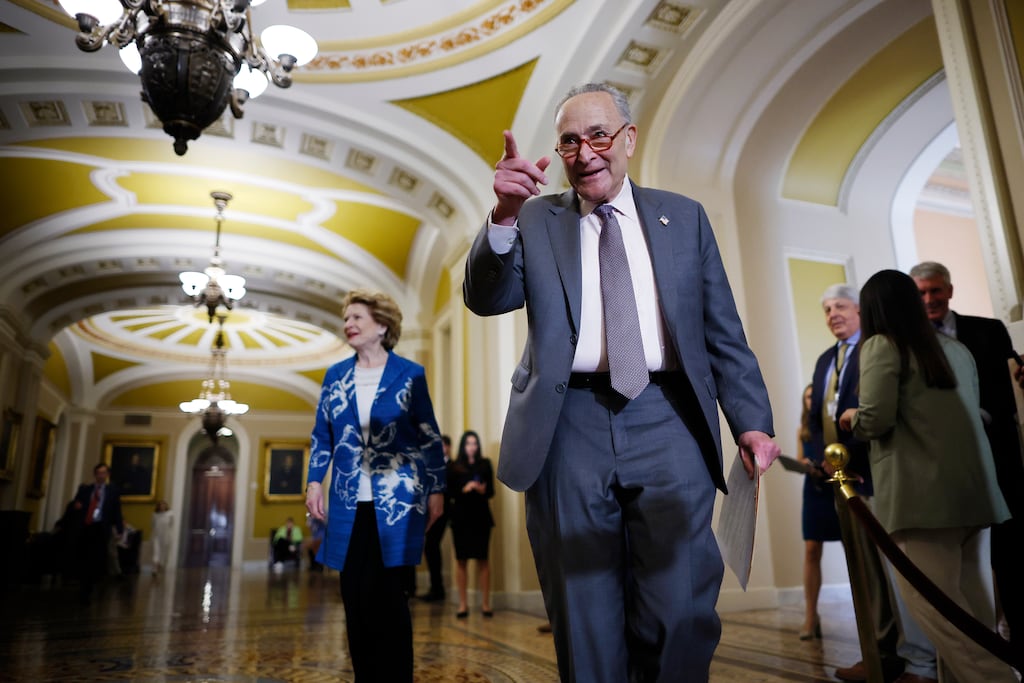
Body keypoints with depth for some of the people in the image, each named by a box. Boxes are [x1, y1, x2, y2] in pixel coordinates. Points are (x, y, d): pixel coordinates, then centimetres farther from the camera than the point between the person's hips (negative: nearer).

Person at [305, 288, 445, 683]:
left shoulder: (409, 374, -1)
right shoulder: (335, 376, 11)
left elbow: (430, 437, 1)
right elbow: (322, 436, 14)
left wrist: (436, 491, -3)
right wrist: (314, 481, 3)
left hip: (397, 502, -4)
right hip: (350, 504, 4)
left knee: (386, 596, -2)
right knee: (355, 597, 8)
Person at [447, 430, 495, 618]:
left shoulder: (485, 464, 8)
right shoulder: (454, 467, 4)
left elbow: (491, 491, 7)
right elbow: (449, 493, 0)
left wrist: (483, 490, -14)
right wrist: (464, 489, -16)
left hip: (481, 516, 1)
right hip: (461, 517, 0)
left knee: (482, 559, 1)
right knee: (461, 560, 2)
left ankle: (485, 603, 7)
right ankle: (463, 604, 10)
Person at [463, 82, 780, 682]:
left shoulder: (684, 218, 13)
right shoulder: (536, 221, 12)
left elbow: (725, 334, 11)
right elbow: (486, 298, -3)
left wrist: (752, 421, 1)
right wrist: (504, 217, -20)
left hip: (667, 424, 1)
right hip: (570, 426, 0)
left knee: (680, 614, 1)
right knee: (586, 624, 9)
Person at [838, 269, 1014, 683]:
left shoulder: (881, 345, -3)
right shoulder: (956, 349, 22)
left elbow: (877, 418, -14)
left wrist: (852, 417, 6)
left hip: (923, 494, -8)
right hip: (973, 489, 8)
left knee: (931, 603, -6)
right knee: (970, 605, 11)